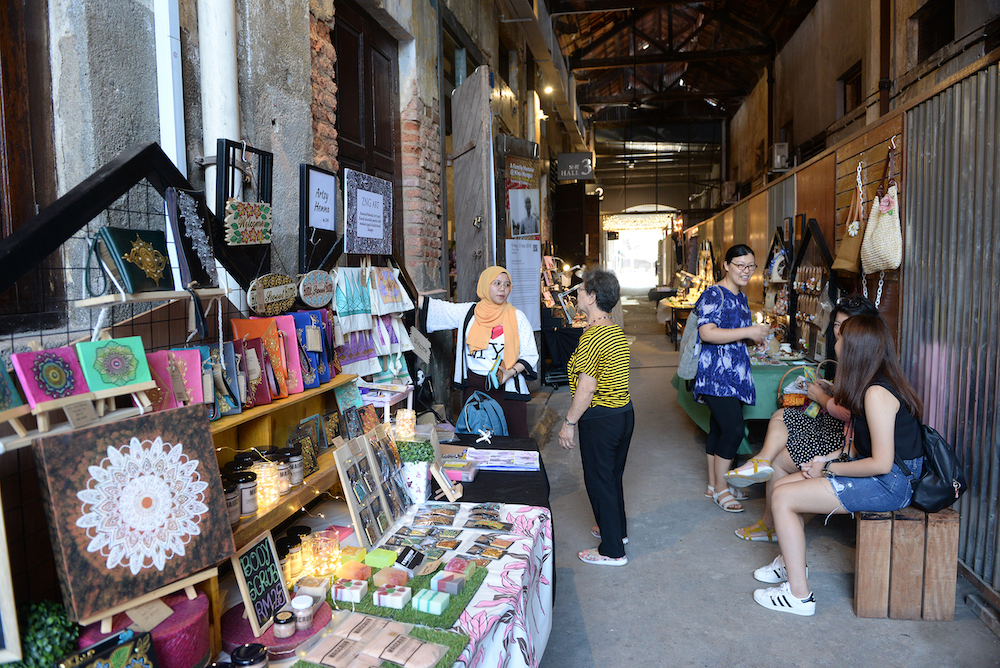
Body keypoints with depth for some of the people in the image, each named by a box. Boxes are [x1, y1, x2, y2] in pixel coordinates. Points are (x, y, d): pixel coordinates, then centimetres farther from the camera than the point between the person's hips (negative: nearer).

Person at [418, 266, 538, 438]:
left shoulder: (516, 317, 1)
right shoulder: (467, 312, 5)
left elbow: (530, 355, 0)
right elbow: (433, 307, 6)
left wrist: (511, 372, -16)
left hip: (508, 386, -1)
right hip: (474, 386, 2)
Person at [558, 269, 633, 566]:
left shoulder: (591, 337, -21)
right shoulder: (616, 331, 8)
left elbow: (586, 389, -23)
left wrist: (569, 422, -13)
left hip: (600, 419, -9)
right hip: (624, 411, 9)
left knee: (599, 481, 4)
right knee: (613, 476, 24)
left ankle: (612, 551, 16)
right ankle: (617, 530, 41)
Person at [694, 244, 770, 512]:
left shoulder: (741, 297, 16)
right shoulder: (713, 295, -12)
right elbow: (707, 333, -24)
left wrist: (755, 338, 8)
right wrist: (748, 332, -22)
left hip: (736, 374, 9)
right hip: (716, 375, -9)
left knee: (719, 429, 14)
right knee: (734, 430, -11)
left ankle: (715, 485, 24)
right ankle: (720, 488, 4)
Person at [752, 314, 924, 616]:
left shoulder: (877, 393, -23)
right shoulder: (870, 386, 10)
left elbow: (881, 463, -25)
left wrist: (828, 468, -14)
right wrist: (824, 460, 2)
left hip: (889, 486, -10)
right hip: (880, 477, 10)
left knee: (783, 498, -14)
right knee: (782, 485, 8)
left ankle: (799, 596, -5)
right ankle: (790, 563, 24)